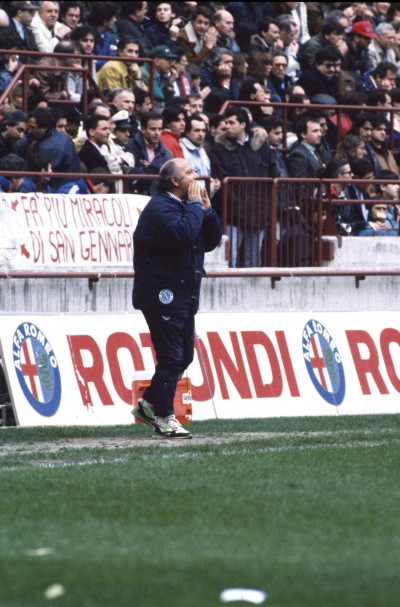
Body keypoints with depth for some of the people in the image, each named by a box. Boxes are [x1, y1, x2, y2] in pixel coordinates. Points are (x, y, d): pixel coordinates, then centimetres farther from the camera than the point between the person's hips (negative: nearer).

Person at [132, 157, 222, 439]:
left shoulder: (187, 205, 16)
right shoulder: (159, 208, -14)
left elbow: (211, 241, 13)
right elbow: (183, 234, -31)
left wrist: (206, 208, 2)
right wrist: (195, 205, -18)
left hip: (183, 296, 10)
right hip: (162, 296, -10)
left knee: (184, 355, 13)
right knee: (172, 357, -8)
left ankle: (149, 403, 25)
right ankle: (163, 416, 0)